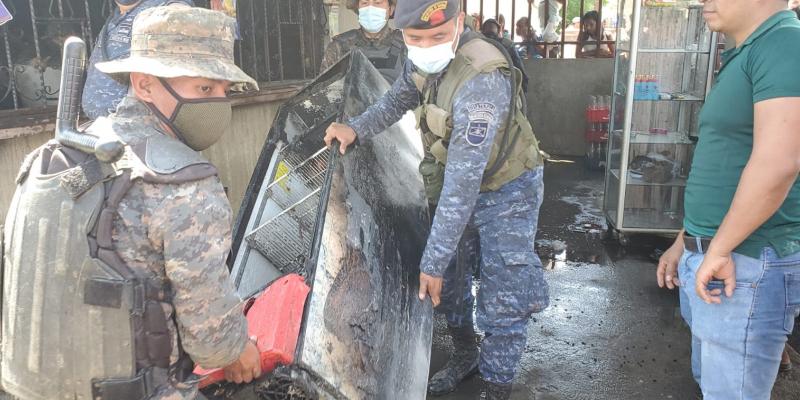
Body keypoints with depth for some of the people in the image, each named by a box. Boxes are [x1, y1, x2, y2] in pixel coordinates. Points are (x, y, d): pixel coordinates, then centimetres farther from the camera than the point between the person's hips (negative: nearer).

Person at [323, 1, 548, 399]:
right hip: (455, 185, 7)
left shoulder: (481, 81, -35)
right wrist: (356, 128, -7)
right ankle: (464, 354, 40)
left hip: (504, 190, -7)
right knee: (447, 278, 16)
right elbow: (397, 99, 11)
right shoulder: (426, 60, -10)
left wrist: (433, 262, -33)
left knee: (502, 303, -5)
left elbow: (464, 181, -36)